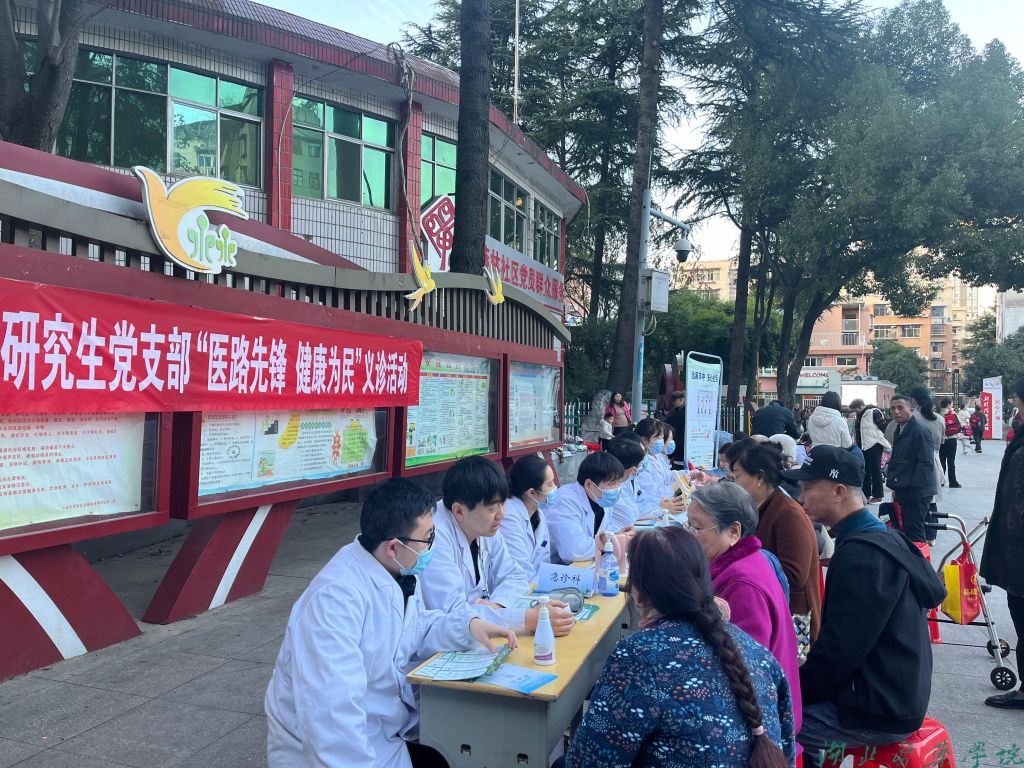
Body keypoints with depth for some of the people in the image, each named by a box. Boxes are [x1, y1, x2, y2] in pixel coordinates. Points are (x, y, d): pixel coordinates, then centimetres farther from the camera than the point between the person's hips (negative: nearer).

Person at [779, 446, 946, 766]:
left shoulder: (862, 554, -23)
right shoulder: (880, 536, 8)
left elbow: (839, 651, -23)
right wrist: (803, 676, 7)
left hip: (879, 714, -9)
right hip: (893, 695, 9)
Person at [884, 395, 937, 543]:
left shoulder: (920, 431, -14)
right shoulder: (899, 430, 14)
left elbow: (926, 463, -19)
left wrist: (912, 485, -20)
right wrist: (896, 486, 16)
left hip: (916, 492, -9)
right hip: (903, 491, 9)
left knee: (914, 532, -6)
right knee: (905, 529, 14)